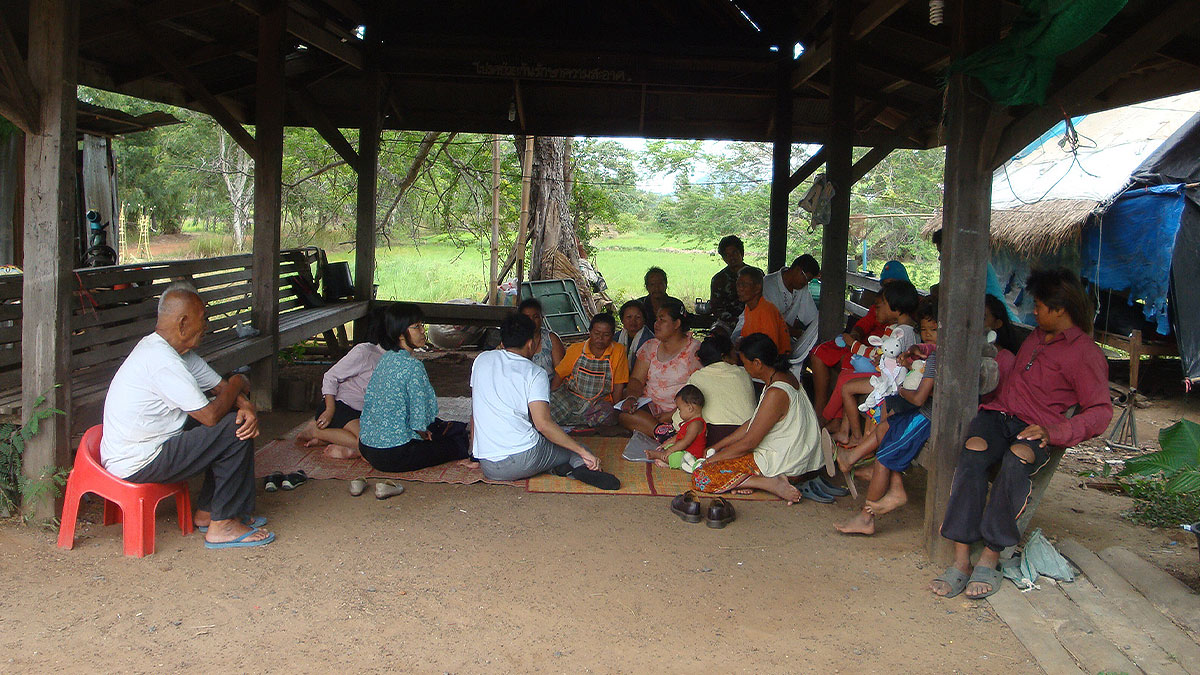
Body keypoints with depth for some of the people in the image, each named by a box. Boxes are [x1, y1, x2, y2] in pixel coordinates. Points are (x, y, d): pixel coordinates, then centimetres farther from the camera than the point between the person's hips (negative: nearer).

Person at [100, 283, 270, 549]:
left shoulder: (174, 350, 8)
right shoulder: (163, 362, -25)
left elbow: (219, 385, 11)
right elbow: (210, 415, -25)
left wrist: (246, 406, -10)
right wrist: (237, 384, -7)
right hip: (137, 464, -10)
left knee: (243, 419, 13)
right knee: (234, 430, -16)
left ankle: (207, 511, 19)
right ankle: (222, 526, -6)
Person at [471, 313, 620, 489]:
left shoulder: (482, 359, 10)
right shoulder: (535, 374, -4)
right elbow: (543, 423, -17)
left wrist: (474, 454, 28)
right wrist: (583, 452, -13)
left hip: (488, 468, 4)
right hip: (523, 461, -4)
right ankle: (580, 468, -12)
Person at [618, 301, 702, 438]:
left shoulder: (695, 349, -1)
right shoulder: (650, 347, 15)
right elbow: (637, 379, 10)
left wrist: (672, 414, -18)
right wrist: (631, 398, -13)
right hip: (650, 405, 5)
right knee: (624, 415, -28)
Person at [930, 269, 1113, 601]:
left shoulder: (1086, 354, 3)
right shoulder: (1036, 336, 27)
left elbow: (1101, 412, -7)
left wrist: (1054, 433, -22)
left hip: (1036, 429, -5)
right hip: (999, 414, 5)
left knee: (1018, 457, -40)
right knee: (974, 449, -31)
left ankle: (990, 557, -33)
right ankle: (961, 559, -38)